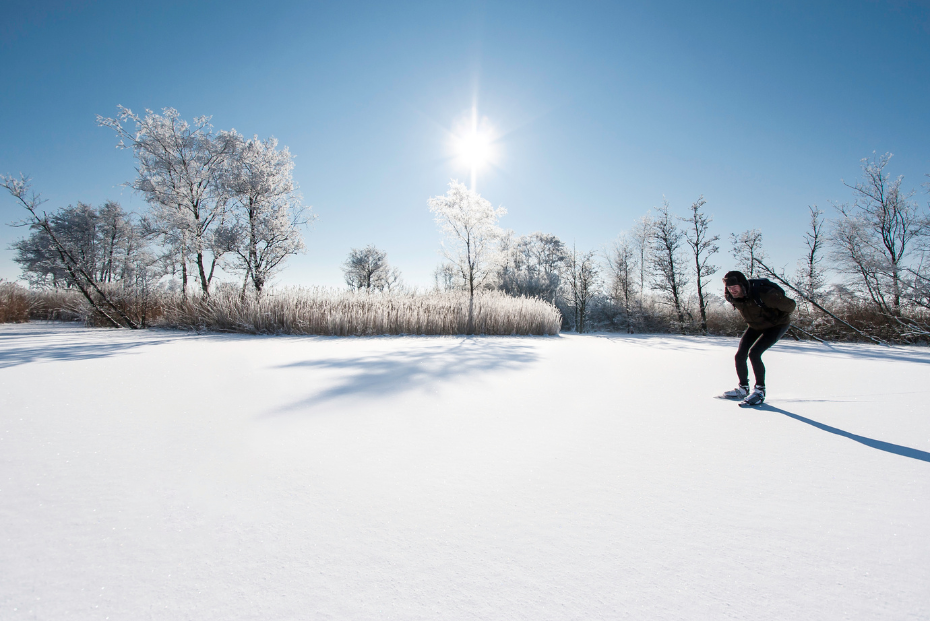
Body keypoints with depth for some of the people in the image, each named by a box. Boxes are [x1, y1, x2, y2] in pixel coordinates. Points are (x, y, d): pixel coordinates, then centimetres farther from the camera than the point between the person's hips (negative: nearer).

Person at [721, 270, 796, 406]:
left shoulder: (764, 294, -36)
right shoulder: (731, 297, -16)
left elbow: (790, 305, -21)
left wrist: (776, 318, -9)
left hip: (777, 326, -6)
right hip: (755, 326, 6)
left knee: (754, 353, -22)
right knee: (740, 355, -4)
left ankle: (760, 391, -7)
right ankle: (743, 388, 16)